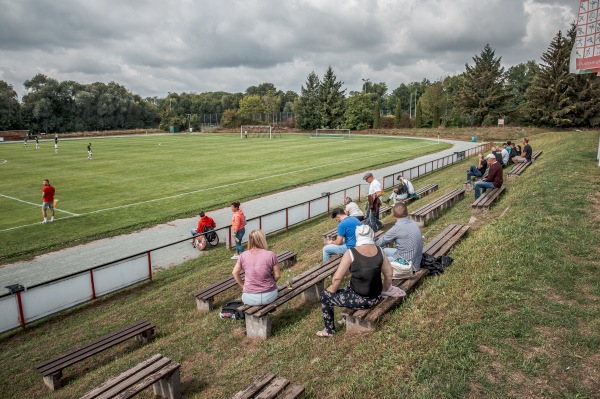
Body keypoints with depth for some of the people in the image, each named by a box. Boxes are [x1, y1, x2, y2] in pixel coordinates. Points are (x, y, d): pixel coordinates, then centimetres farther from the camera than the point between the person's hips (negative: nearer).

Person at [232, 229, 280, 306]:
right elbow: (277, 275, -4)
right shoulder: (271, 255, -10)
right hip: (269, 296, -1)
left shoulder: (243, 256, -5)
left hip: (250, 299, 1)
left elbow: (235, 273, 5)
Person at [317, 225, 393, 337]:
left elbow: (337, 278, -16)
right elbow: (389, 274, 6)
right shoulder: (379, 251, -3)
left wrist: (332, 290, 3)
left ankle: (329, 330, 27)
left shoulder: (351, 253, -17)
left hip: (359, 300, -6)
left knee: (325, 295, 16)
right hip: (376, 298, 6)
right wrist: (384, 289, 24)